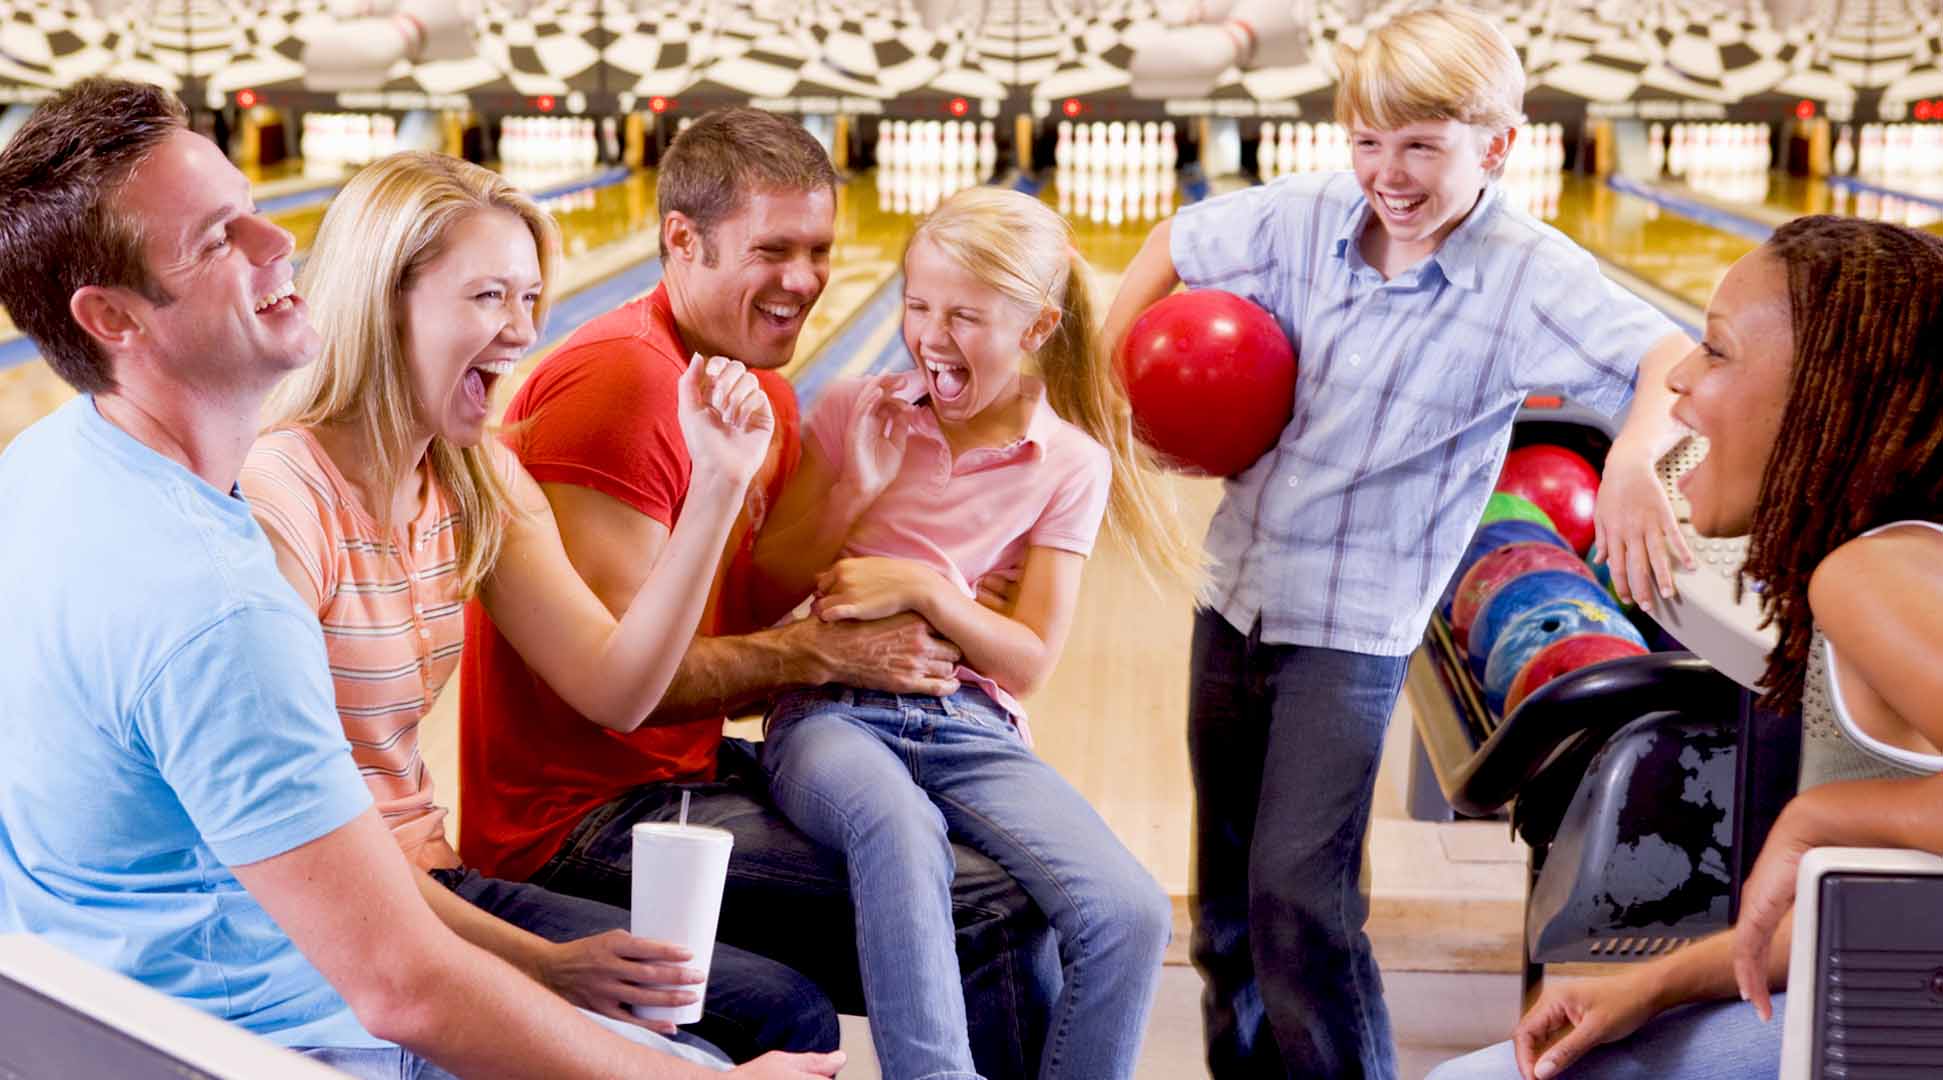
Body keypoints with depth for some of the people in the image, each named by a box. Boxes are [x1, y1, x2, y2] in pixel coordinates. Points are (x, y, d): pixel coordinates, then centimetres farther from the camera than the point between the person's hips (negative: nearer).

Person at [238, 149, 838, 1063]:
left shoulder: (480, 481, 7)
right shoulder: (278, 499, -20)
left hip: (432, 880, 8)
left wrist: (718, 485, -9)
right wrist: (539, 964, -23)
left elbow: (613, 691, -1)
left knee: (787, 1014, -2)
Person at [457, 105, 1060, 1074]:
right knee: (992, 916, -18)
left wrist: (934, 605, -3)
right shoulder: (618, 386, -19)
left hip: (693, 773, 10)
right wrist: (828, 653, -17)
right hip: (588, 822, -10)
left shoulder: (764, 392, 12)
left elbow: (742, 617, 11)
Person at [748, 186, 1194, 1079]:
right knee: (900, 829, -40)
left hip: (972, 727, 1)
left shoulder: (1071, 464, 5)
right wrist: (853, 496, -7)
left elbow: (1029, 663, 2)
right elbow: (770, 586, 9)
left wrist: (922, 587, -12)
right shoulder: (855, 412, 7)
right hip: (834, 713, -1)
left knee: (1131, 914, -24)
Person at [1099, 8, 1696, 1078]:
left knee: (1298, 894, -12)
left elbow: (1674, 360, -31)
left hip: (1355, 629, -5)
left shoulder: (1528, 277, -17)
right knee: (1226, 895, 16)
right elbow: (1178, 239, 14)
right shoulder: (1308, 215, -4)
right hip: (1236, 595, 5)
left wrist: (1634, 456, -52)